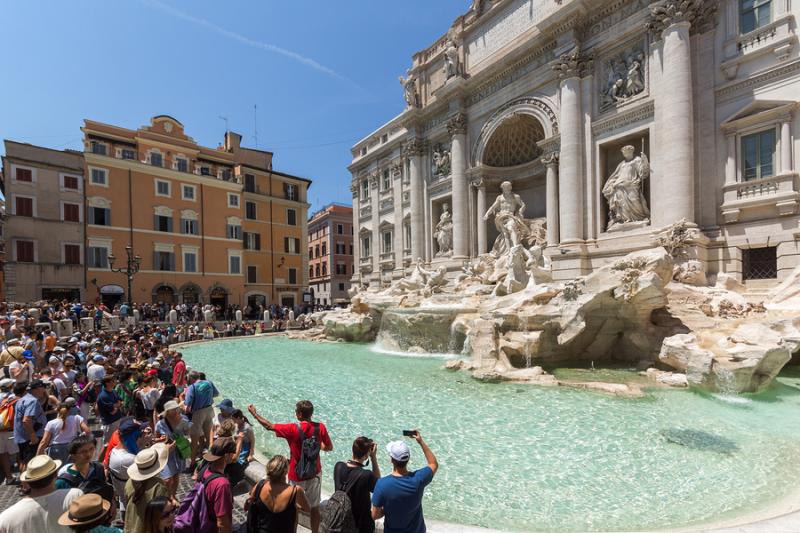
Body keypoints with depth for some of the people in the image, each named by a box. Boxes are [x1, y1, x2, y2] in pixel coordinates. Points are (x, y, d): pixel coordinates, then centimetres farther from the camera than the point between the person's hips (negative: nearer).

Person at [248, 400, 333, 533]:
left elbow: (269, 426, -11)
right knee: (315, 507, 17)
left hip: (297, 476, -3)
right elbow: (329, 447, -3)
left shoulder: (293, 429, -24)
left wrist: (254, 413, 3)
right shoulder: (320, 427, -16)